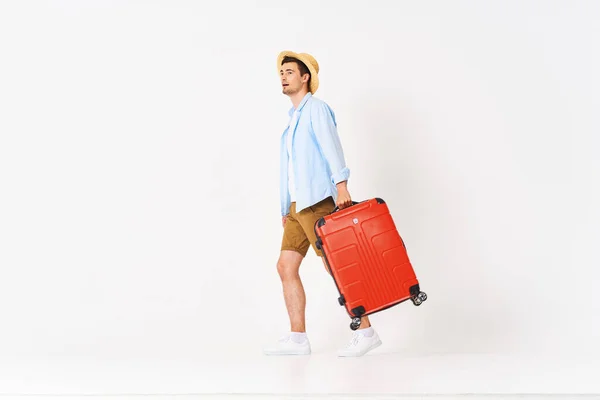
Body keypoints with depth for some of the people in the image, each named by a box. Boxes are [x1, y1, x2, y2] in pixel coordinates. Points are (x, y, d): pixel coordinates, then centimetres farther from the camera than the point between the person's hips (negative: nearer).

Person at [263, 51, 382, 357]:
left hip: (317, 201, -9)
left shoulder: (316, 108, -3)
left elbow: (331, 145, -16)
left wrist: (341, 184, -29)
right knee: (286, 267, 3)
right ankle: (297, 338, 5)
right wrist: (287, 208, 20)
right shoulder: (294, 117, 22)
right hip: (297, 205, 9)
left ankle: (366, 332, -1)